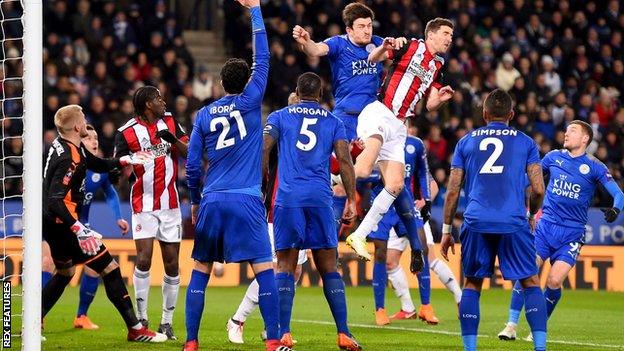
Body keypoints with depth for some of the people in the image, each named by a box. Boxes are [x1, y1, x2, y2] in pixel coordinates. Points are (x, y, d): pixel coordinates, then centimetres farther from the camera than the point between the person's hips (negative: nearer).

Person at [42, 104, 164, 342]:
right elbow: (55, 200, -32)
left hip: (53, 224, 11)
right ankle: (135, 329, -4)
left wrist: (128, 159, 14)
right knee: (110, 268, -6)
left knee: (65, 272, 27)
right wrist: (79, 230, -37)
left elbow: (98, 165, 21)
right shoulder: (69, 159, -24)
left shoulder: (63, 145, 6)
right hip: (62, 224, -11)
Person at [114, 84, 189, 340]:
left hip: (170, 203, 4)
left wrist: (173, 139, -14)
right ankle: (141, 319, -4)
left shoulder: (170, 122, 6)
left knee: (172, 263, 3)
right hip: (144, 205, -4)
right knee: (143, 260, -14)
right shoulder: (127, 132, -7)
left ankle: (167, 321, 11)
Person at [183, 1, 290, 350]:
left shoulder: (204, 115, 8)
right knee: (264, 269, -4)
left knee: (201, 270, 9)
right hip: (246, 202, -3)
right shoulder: (249, 103, 0)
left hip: (212, 202, 3)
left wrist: (195, 201, 22)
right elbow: (263, 60, 5)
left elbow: (192, 165, 8)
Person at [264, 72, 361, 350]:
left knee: (285, 267, 1)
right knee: (329, 269, 6)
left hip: (287, 199, -1)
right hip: (320, 198, 1)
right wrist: (351, 200, 7)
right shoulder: (333, 122, 13)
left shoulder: (278, 117, 11)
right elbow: (345, 161, 4)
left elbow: (263, 152, 0)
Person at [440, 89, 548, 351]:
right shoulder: (525, 142, 11)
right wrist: (531, 215, 24)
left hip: (476, 223, 1)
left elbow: (453, 190, 11)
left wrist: (446, 230, 17)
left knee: (472, 284, 12)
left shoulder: (466, 142, 14)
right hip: (513, 222, -1)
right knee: (531, 283, 7)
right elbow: (538, 190, 5)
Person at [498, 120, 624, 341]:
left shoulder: (594, 167, -2)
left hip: (572, 234, -2)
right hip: (545, 225, 2)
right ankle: (511, 326, -5)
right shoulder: (554, 157, 7)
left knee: (554, 281, -14)